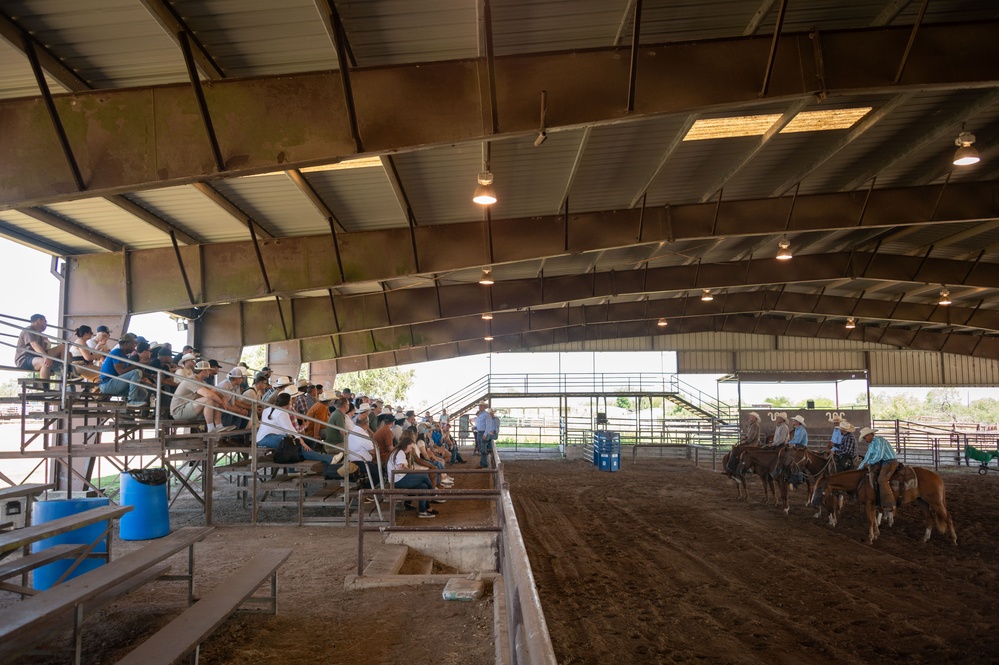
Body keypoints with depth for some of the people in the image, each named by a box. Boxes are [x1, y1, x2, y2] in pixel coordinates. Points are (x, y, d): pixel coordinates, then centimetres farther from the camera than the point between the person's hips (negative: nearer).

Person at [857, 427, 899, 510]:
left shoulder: (879, 440, -13)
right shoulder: (871, 445, 15)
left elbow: (879, 456, -20)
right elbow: (866, 459, 16)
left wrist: (869, 463, -11)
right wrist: (858, 468, 11)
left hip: (891, 461, -10)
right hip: (882, 462, 10)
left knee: (882, 480, -24)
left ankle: (890, 505, -25)